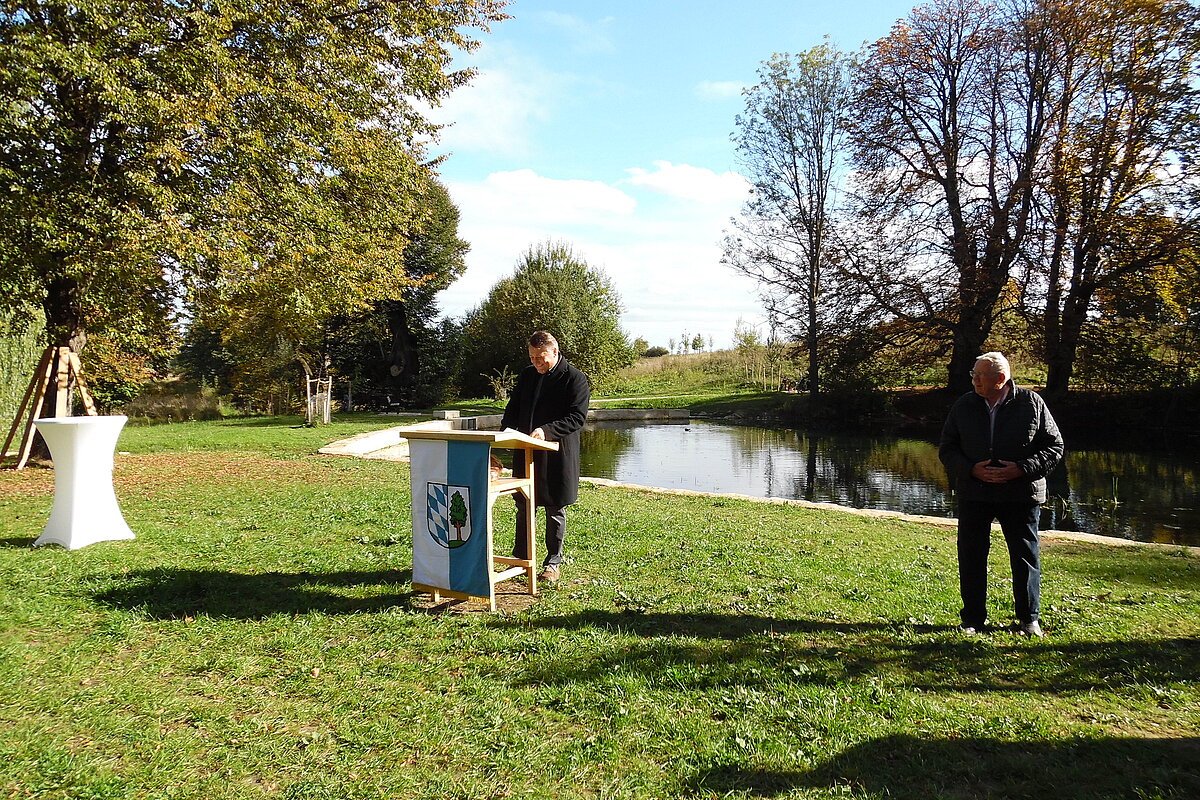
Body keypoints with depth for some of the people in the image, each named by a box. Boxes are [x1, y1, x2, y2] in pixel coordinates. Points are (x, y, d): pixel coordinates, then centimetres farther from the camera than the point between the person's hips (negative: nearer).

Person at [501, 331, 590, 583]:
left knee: (555, 509, 5)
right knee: (523, 506, 12)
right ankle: (521, 556, 25)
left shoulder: (575, 378, -7)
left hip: (557, 454, -5)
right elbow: (513, 407, 17)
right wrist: (508, 429, -4)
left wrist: (546, 431, -26)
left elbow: (577, 417, -14)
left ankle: (554, 561, 18)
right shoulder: (526, 375, 10)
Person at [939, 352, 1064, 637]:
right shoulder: (964, 405, 1)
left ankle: (1029, 619, 22)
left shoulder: (1031, 403, -4)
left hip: (1021, 495, -2)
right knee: (971, 556, 6)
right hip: (973, 494, 2)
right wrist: (972, 470, -13)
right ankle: (972, 619, 18)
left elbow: (1054, 447, -1)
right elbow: (947, 449, 5)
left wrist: (1021, 469, -16)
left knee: (1025, 556, 7)